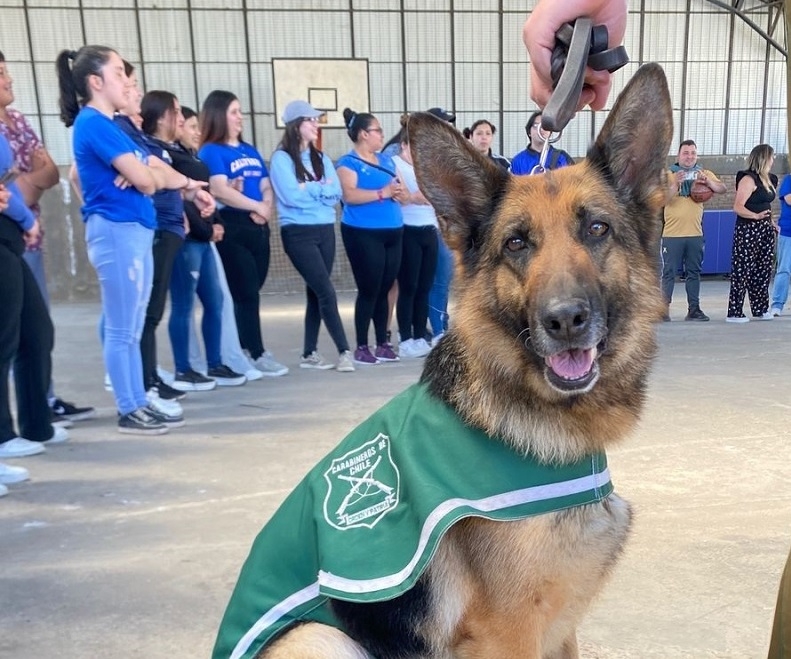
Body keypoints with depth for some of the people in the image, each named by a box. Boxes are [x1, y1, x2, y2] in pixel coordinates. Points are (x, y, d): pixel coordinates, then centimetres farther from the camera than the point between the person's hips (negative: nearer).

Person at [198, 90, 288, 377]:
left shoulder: (250, 150, 19)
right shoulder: (211, 151, -4)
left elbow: (266, 186, 12)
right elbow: (219, 190, -18)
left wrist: (266, 208, -9)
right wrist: (256, 205, -11)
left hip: (258, 228, 7)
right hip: (233, 230, -7)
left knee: (251, 292, 10)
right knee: (245, 293, -5)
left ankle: (241, 350, 21)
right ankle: (257, 354, 1)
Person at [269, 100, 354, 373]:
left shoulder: (321, 159, 15)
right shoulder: (282, 158, -4)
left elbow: (336, 193, 2)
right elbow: (291, 196, -16)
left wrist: (309, 189, -10)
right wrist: (320, 189, -3)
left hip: (325, 230, 6)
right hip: (299, 233, -6)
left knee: (315, 292, 8)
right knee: (326, 292, -10)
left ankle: (310, 353, 16)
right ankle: (344, 350, -3)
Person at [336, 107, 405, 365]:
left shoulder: (386, 160, 17)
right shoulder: (348, 162, -4)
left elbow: (401, 190, 16)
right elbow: (349, 195, -20)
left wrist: (398, 193, -7)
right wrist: (382, 193, -22)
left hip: (393, 232, 7)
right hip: (363, 234, -7)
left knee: (384, 290, 10)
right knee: (368, 290, -4)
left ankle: (383, 344, 19)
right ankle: (362, 347, 6)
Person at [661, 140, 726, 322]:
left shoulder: (704, 174, 10)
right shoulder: (669, 174, 2)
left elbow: (722, 189, -4)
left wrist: (707, 181, -22)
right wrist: (675, 184, -27)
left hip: (695, 233, 3)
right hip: (672, 233, -3)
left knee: (694, 272, 7)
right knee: (669, 272, -3)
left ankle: (693, 309, 12)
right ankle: (664, 309, 0)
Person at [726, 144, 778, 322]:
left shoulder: (769, 179, 16)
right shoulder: (748, 179, -11)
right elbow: (737, 207, -18)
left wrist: (771, 223, 20)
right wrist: (756, 216, -30)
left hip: (765, 230, 9)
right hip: (748, 230, -9)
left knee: (763, 270, 11)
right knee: (742, 271, -7)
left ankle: (760, 309, 20)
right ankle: (734, 313, -4)